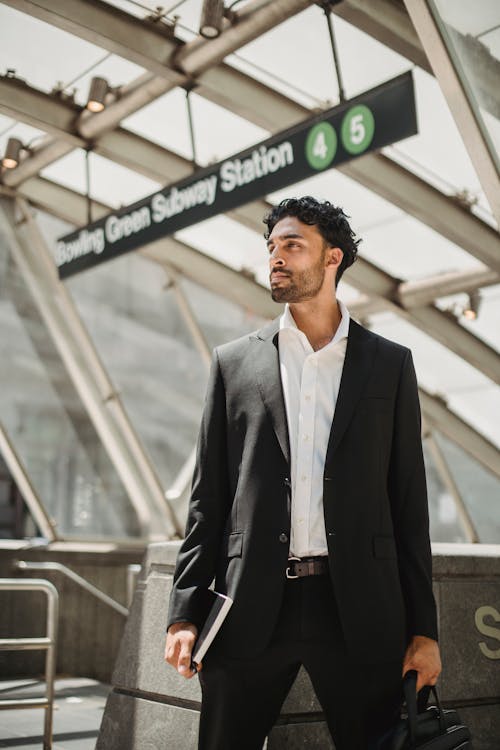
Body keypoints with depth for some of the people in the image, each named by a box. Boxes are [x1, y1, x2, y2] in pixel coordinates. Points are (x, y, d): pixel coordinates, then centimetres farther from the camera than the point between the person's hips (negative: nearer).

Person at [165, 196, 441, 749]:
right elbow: (208, 497, 8)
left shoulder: (389, 364, 8)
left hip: (360, 612, 0)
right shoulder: (234, 362, 10)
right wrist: (185, 612, 1)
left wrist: (423, 628, 3)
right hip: (250, 610, 1)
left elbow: (409, 501, 7)